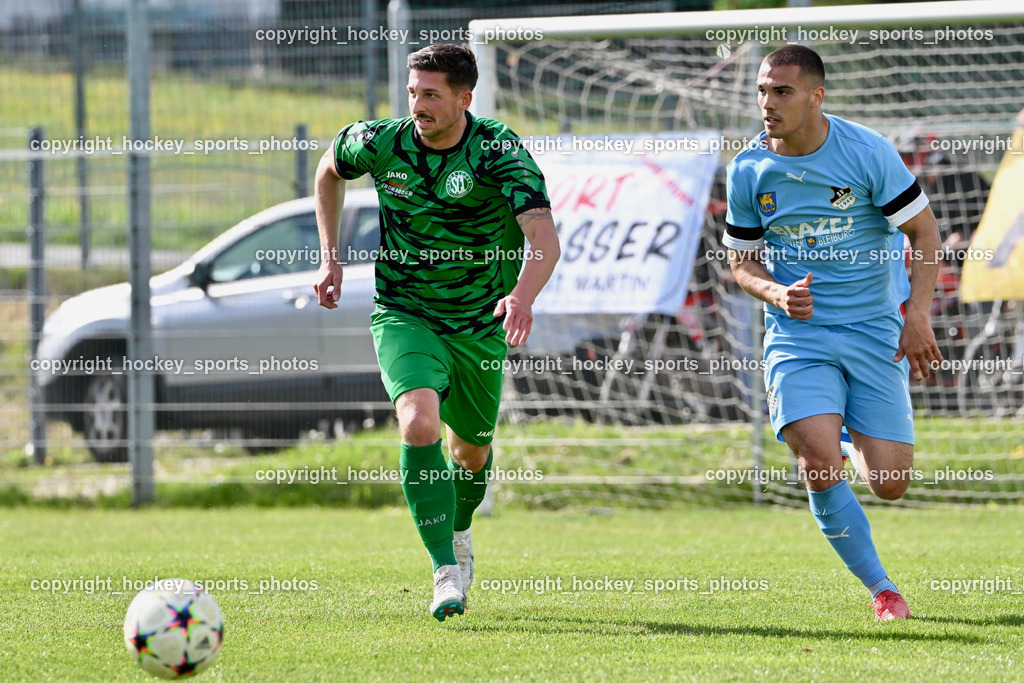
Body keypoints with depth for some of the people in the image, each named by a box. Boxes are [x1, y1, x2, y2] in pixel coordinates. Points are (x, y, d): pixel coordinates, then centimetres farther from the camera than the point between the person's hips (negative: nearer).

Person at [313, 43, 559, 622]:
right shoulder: (382, 143, -10)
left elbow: (544, 237, -32)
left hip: (480, 327, 0)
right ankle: (446, 571, -24)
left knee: (472, 450, 15)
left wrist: (523, 296, -52)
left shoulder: (499, 151, -20)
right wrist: (330, 257, 8)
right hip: (403, 315, 0)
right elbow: (331, 169, 15)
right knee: (420, 421, -26)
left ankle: (460, 531, 51)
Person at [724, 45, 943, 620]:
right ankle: (881, 588, -3)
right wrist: (777, 294, -12)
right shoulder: (748, 172, -2)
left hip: (876, 332, -1)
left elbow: (924, 231, -1)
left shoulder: (868, 152, -8)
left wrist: (917, 315, -11)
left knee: (889, 484, -5)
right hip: (798, 335, 1)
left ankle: (856, 439, 34)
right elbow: (742, 261, 10)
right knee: (820, 463, -21)